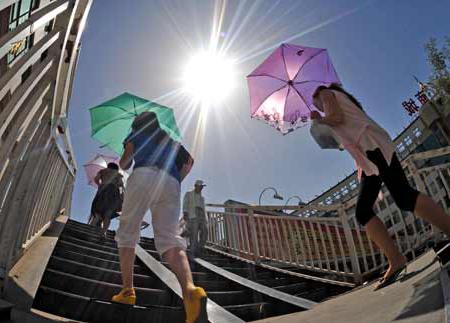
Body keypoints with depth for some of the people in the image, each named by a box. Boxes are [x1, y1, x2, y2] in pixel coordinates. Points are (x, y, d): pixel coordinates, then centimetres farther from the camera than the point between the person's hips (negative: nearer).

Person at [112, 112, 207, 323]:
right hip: (171, 183, 3)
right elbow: (188, 162, 19)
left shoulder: (137, 133, 24)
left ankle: (127, 290, 2)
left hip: (144, 176, -2)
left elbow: (124, 162, 15)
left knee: (127, 232, 10)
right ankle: (190, 289, -38)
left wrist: (125, 164, 37)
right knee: (170, 237, -13)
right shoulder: (170, 138, 34)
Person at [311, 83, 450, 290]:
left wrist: (317, 118, 11)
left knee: (404, 197, -23)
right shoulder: (341, 98, 37)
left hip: (370, 144, -9)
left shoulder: (325, 93, 12)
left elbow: (336, 117, -6)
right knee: (363, 212, -2)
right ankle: (395, 261, -9)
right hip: (367, 157, 9)